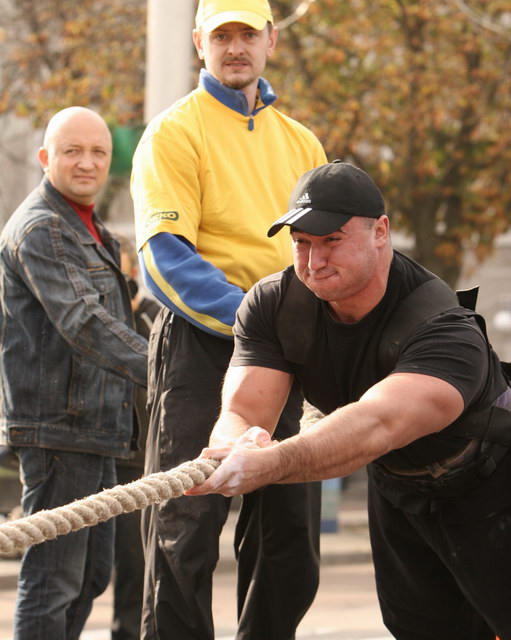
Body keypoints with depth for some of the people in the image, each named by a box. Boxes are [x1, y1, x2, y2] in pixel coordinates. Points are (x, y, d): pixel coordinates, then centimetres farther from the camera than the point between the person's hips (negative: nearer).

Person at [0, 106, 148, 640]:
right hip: (57, 426, -10)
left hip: (92, 426, 10)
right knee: (52, 577, -8)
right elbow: (81, 321, -25)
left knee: (92, 572, 16)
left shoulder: (92, 233, 20)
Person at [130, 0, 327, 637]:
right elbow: (165, 259, -14)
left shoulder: (300, 142, 17)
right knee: (184, 532, -8)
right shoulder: (173, 133, -2)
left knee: (290, 538, 10)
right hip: (200, 344, -6)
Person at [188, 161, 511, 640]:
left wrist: (269, 464, -69)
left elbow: (376, 424, -54)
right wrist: (241, 445, -55)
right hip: (396, 489, 5)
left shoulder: (444, 330, -37)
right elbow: (240, 413, -28)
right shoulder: (271, 305, -18)